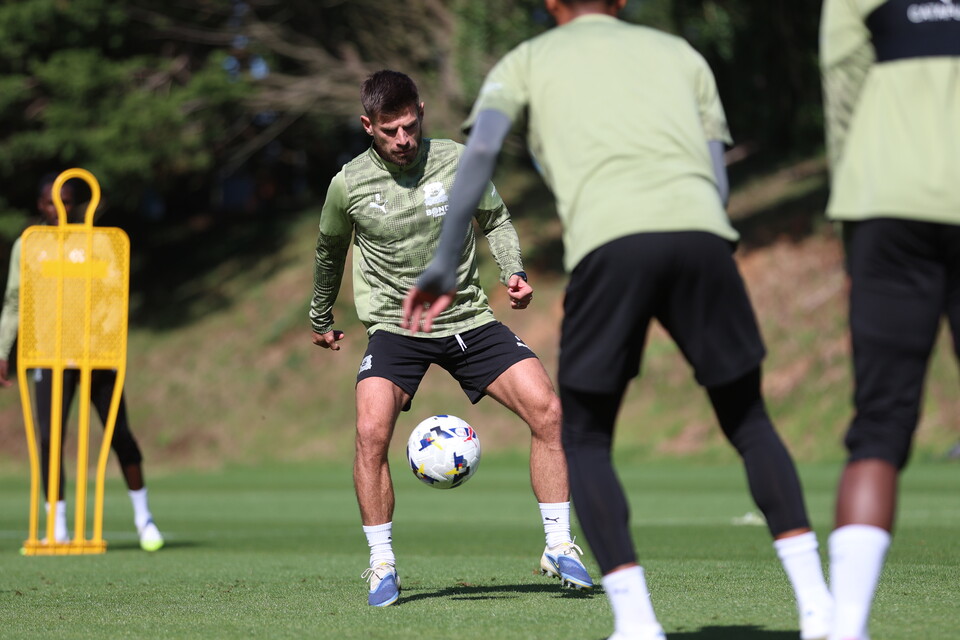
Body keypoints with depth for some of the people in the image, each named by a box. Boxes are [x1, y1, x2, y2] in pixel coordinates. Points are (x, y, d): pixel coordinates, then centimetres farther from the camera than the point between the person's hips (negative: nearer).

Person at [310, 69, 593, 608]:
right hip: (395, 326, -1)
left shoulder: (457, 162, -5)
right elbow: (330, 252, 15)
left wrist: (514, 271, -6)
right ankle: (383, 566, -7)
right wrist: (321, 318, 27)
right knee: (371, 432, -24)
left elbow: (497, 221, 12)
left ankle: (559, 548, -1)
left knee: (547, 409, -14)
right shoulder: (350, 185, -5)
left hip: (468, 318, 1)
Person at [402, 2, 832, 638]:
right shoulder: (680, 54, 32)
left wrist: (441, 268, 9)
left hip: (609, 242, -2)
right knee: (749, 422, 17)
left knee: (584, 441, 14)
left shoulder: (526, 61, 26)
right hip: (700, 234, 2)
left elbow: (480, 150, 7)